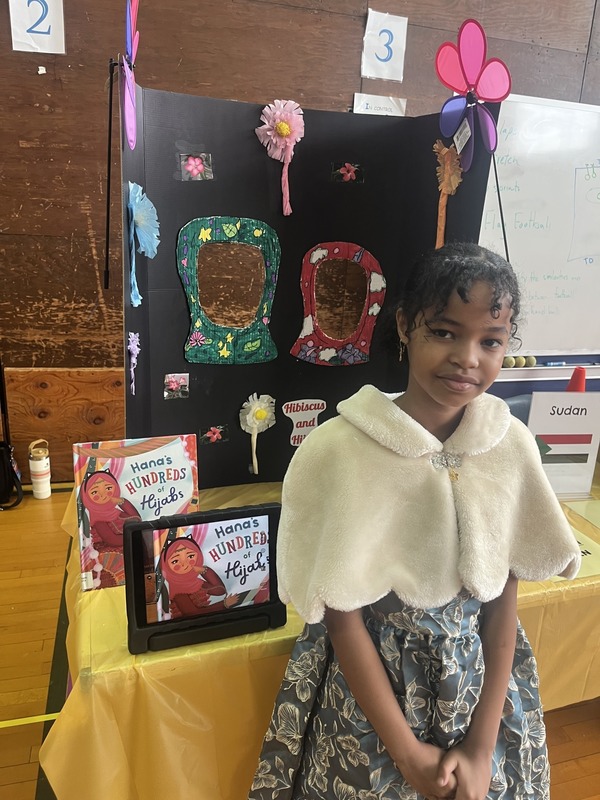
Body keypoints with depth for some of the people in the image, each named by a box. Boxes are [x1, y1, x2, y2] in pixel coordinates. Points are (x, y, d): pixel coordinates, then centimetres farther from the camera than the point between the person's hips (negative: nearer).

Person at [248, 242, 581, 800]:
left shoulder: (513, 446, -11)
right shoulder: (339, 450, -23)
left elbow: (504, 598, -5)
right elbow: (343, 617, -16)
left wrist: (483, 744, -7)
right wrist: (409, 755, -10)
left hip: (484, 679, 3)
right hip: (372, 682, -3)